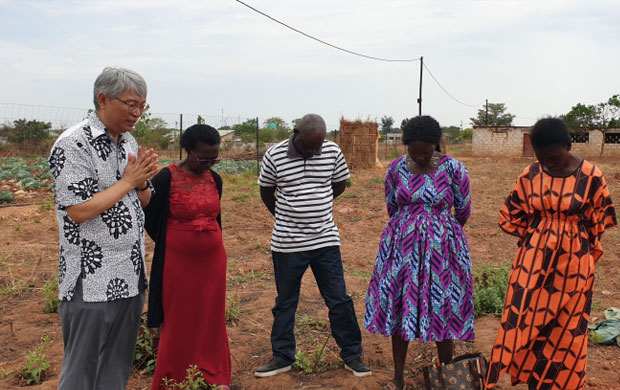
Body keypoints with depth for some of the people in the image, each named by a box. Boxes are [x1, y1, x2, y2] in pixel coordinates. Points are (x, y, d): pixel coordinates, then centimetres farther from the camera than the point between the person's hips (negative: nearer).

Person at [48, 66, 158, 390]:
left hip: (131, 277, 7)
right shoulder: (72, 144, -13)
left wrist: (142, 181, -5)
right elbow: (78, 211, -19)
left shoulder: (129, 142, 11)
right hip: (92, 282, -7)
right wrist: (128, 181, -13)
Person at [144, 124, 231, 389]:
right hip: (178, 262, -5)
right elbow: (150, 218, -3)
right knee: (178, 320, 6)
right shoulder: (166, 178, -13)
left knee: (211, 318, 13)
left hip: (212, 260, 5)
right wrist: (170, 245, 5)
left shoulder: (214, 179, 4)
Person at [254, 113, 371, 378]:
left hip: (325, 240, 1)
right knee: (285, 303, 12)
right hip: (287, 244, -1)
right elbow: (266, 192, 7)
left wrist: (314, 205, 9)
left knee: (339, 301, 6)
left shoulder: (332, 152, -3)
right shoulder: (274, 155, -8)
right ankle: (282, 358, 27)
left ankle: (352, 356, 21)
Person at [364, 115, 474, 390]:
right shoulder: (396, 168, -2)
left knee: (443, 310, 5)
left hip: (441, 249, -2)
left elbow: (463, 212, 4)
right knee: (400, 308, 5)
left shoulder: (454, 169, -8)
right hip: (402, 247, 2)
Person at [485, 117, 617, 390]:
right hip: (534, 259, 1)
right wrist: (535, 240, 8)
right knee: (522, 317, 2)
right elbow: (512, 215, 8)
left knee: (565, 325, 10)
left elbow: (599, 221, 2)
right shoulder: (530, 175, -4)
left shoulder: (591, 176, -9)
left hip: (572, 263, -1)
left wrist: (576, 248, 7)